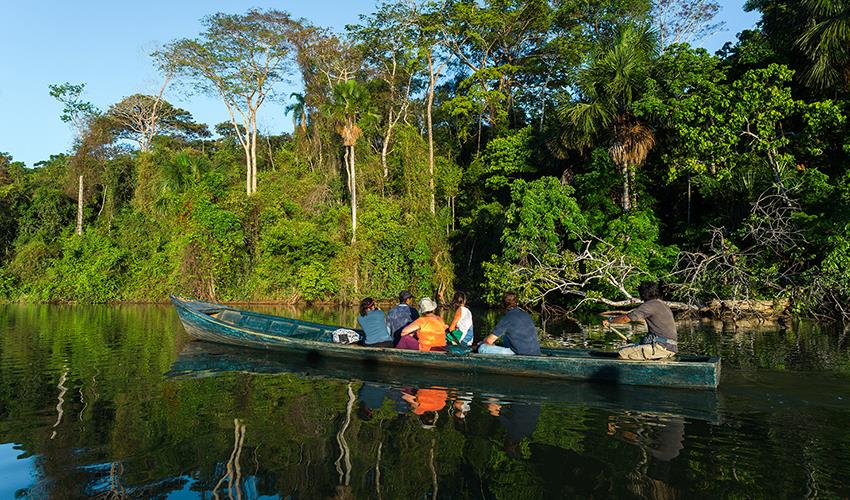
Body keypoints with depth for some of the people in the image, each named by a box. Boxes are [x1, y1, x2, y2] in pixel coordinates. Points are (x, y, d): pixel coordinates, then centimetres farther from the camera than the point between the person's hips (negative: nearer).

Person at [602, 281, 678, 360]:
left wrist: (609, 320, 9)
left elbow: (625, 319, -6)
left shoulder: (650, 305, -7)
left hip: (661, 347, -9)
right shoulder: (665, 306, 18)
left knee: (622, 353, -11)